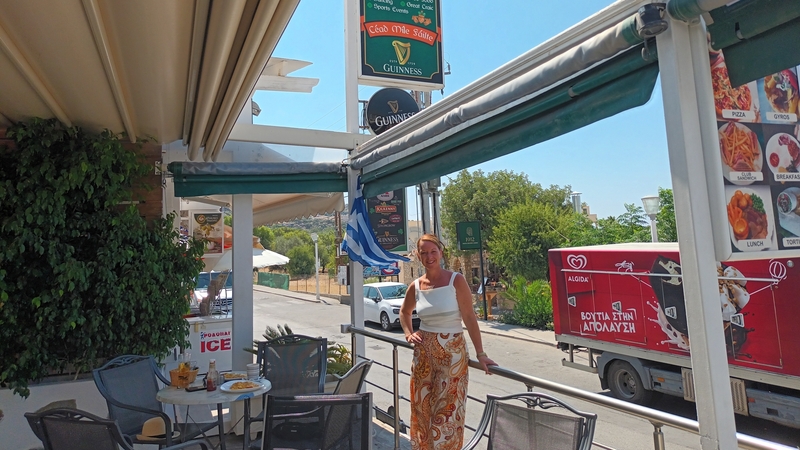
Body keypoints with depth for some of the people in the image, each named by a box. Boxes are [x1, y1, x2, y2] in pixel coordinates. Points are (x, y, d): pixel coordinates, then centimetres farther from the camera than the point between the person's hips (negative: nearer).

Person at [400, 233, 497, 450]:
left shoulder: (456, 281, -11)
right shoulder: (415, 286, 1)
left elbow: (469, 318, -12)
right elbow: (404, 312, 21)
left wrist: (480, 353, -14)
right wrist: (409, 333, 6)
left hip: (452, 353, -4)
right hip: (424, 353, 4)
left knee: (447, 411, 3)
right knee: (423, 409, 13)